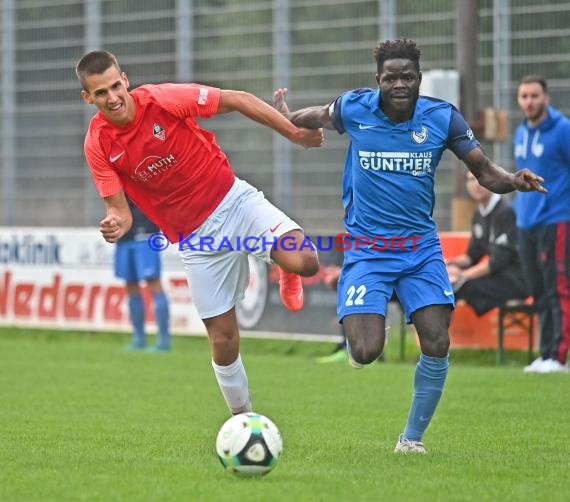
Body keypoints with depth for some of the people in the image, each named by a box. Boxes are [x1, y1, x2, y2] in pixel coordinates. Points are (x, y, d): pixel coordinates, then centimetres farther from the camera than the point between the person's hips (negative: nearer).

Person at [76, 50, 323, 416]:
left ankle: (287, 274, 13)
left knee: (304, 260, -26)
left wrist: (294, 133, -11)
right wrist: (116, 223, -27)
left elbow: (238, 100, -8)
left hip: (232, 199, -1)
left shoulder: (163, 99, -15)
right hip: (195, 238, 1)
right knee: (223, 338, 1)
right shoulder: (98, 145, -8)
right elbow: (119, 209, -2)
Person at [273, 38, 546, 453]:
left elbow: (485, 171, -2)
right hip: (367, 248, -2)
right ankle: (356, 325, 24)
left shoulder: (442, 118, -5)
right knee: (365, 354, -16)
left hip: (421, 247, 2)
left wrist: (513, 181, -20)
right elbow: (318, 117, 18)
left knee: (437, 347, -11)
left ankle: (413, 436, 11)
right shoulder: (354, 109, -6)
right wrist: (285, 118, 5)